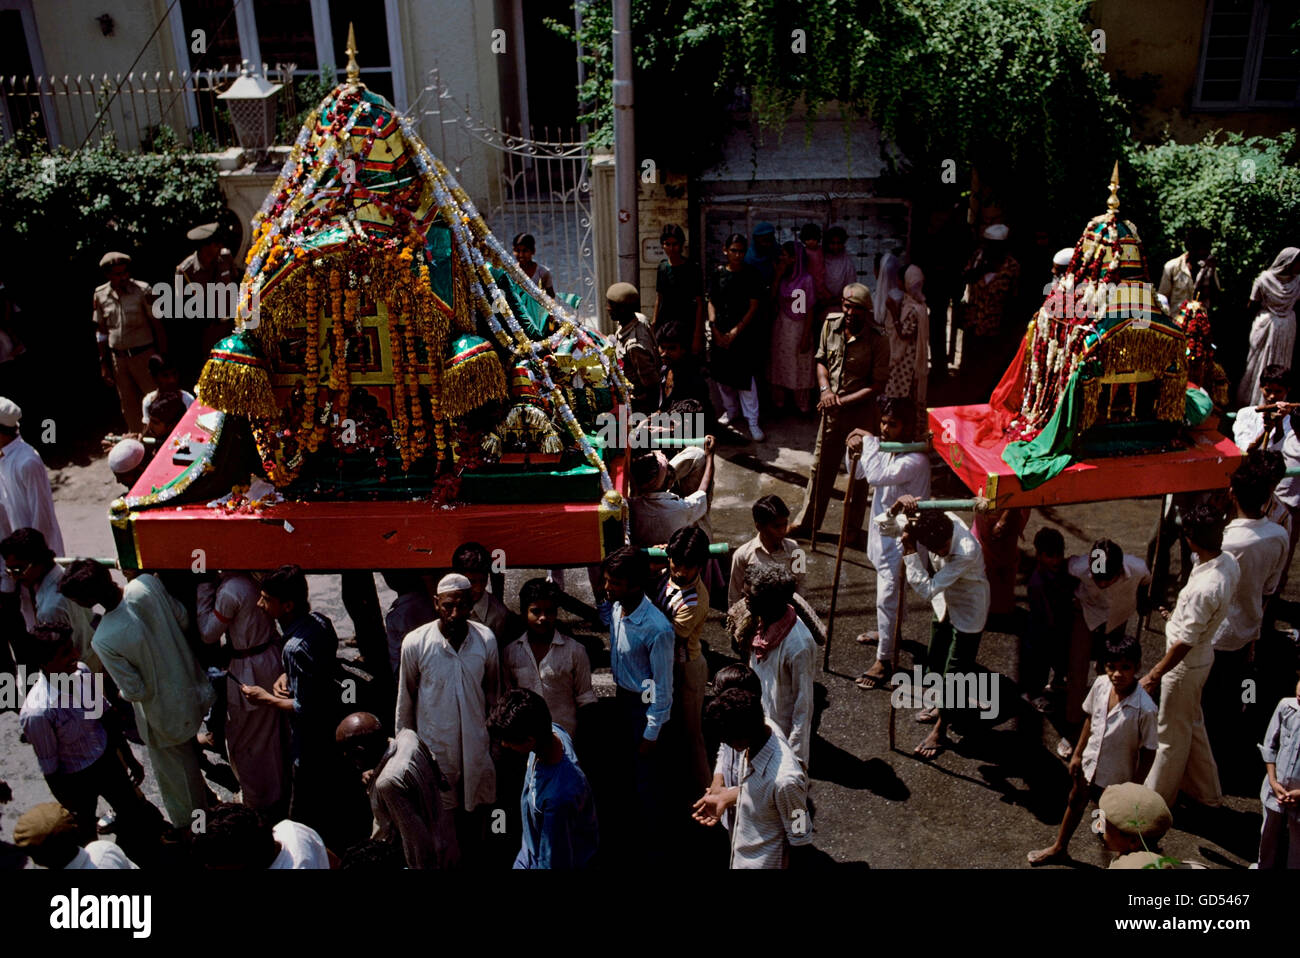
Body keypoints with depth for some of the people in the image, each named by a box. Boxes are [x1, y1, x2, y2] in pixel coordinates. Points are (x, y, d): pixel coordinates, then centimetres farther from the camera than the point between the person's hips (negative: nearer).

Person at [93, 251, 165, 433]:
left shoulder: (142, 290, -9)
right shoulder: (100, 295, 1)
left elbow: (157, 324, -4)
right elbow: (101, 331, 9)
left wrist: (163, 356, -7)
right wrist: (103, 363, 10)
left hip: (144, 355, -4)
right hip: (118, 357, 4)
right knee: (129, 407, 13)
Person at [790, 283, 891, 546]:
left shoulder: (877, 339, -17)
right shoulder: (831, 324, -3)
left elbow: (877, 385, -15)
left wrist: (844, 401, -21)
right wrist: (825, 389, -8)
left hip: (861, 410, -4)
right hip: (832, 408, 4)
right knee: (821, 466, 15)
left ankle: (854, 527, 28)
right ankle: (807, 522, 29)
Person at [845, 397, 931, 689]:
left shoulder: (915, 459, -28)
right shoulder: (884, 447, -2)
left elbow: (877, 477, -41)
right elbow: (859, 473, 10)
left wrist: (869, 442, -29)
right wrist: (855, 451, -11)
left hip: (900, 536, -9)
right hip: (882, 527, 9)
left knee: (887, 597, -4)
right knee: (891, 589, 29)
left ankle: (884, 661, 7)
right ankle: (891, 632, 50)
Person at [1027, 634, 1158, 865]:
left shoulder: (1145, 708, -31)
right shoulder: (1101, 684, -16)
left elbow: (1148, 752, -20)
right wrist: (1078, 754, 8)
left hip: (1117, 776, -6)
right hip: (1090, 763, 6)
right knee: (1076, 802, 27)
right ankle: (1060, 846, 51)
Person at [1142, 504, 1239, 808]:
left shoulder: (1204, 588, -36)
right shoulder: (1229, 563, -9)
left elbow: (1185, 643, -29)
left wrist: (1154, 675, -20)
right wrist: (1180, 613, 25)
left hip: (1186, 665, -9)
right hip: (1203, 656, 9)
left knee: (1173, 733, 12)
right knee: (1192, 723, 27)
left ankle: (1158, 795, 32)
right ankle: (1205, 790, 43)